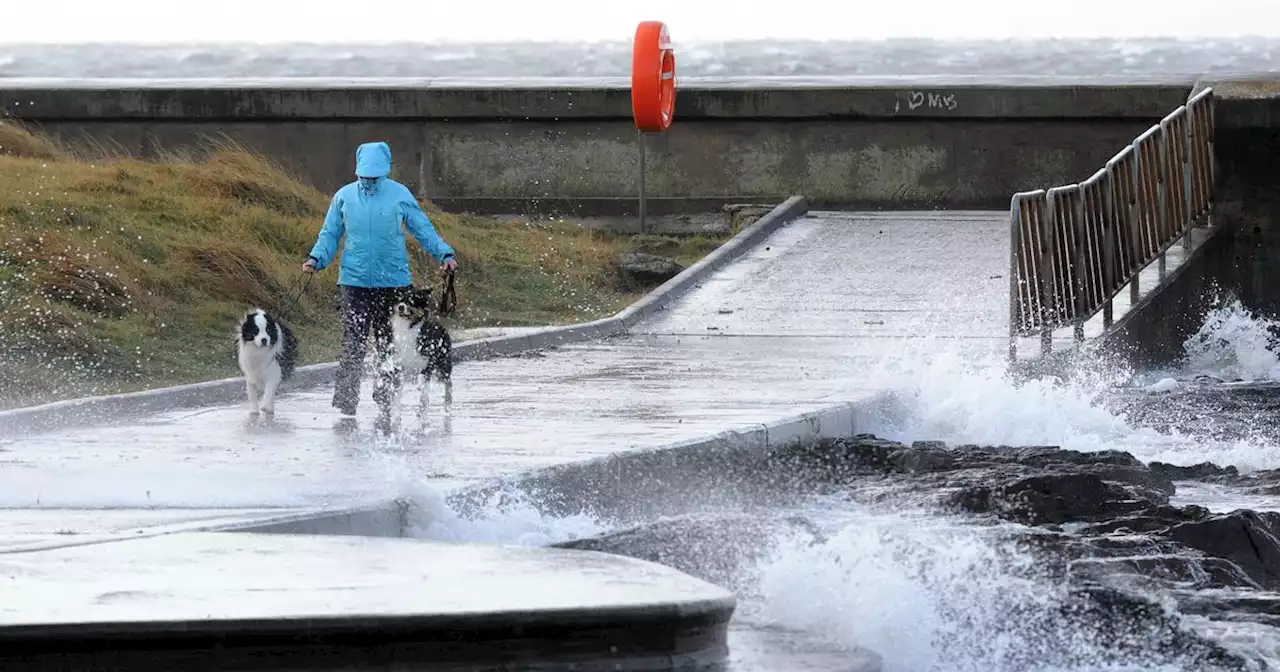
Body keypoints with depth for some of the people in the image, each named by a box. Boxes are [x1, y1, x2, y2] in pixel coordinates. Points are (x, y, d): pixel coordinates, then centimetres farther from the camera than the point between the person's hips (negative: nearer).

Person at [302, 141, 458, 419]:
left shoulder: (400, 195, 1)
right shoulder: (345, 197, 4)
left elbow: (423, 229, 5)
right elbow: (330, 234, 12)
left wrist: (444, 254, -8)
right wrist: (316, 259, -5)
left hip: (394, 282, 1)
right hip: (355, 281, -1)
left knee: (390, 350, 6)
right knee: (353, 348, -10)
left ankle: (385, 409, 16)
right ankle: (344, 410, -11)